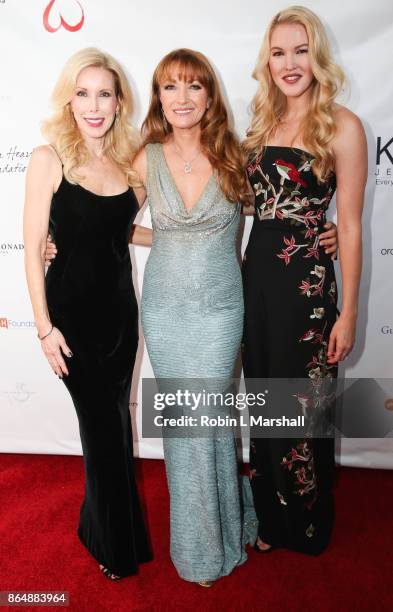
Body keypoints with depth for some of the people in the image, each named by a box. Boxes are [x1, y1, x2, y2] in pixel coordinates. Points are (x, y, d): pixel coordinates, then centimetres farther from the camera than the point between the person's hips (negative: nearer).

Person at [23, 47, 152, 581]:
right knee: (104, 423, 5)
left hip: (120, 306, 5)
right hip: (72, 311, -5)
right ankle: (116, 546, 30)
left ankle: (102, 520, 42)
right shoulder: (49, 159, -10)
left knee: (113, 418, 16)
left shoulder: (128, 159, 4)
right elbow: (33, 250, -10)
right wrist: (45, 327, -12)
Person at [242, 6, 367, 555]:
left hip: (306, 282, -6)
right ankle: (271, 517, 39)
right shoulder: (264, 121, 11)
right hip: (256, 275, 6)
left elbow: (349, 226, -9)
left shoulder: (342, 125, -7)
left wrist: (348, 313, -10)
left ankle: (306, 526, 36)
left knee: (302, 407, 9)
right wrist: (242, 277, 11)